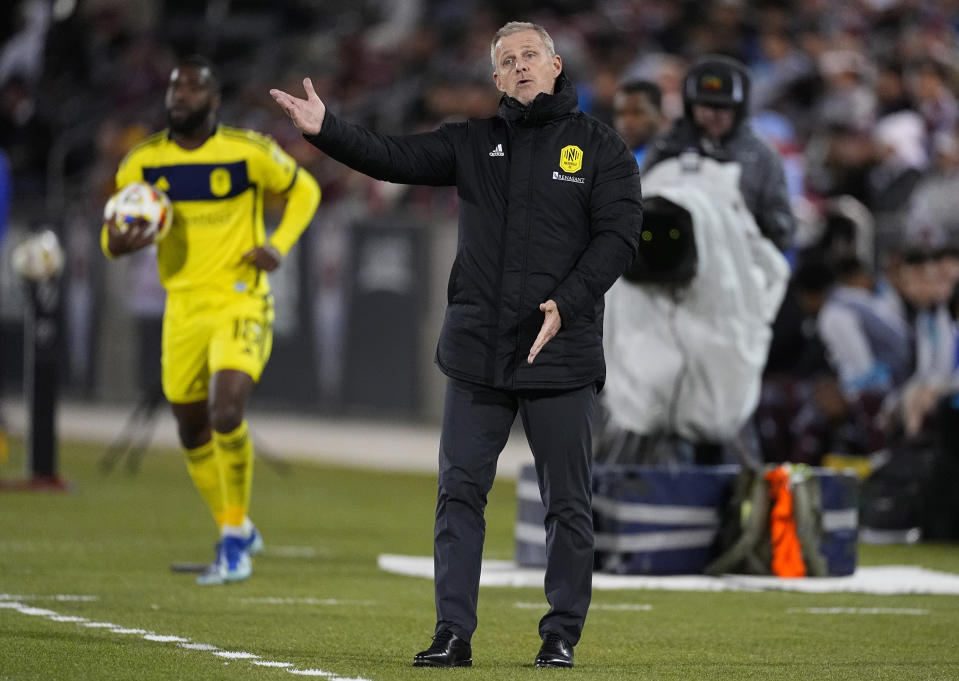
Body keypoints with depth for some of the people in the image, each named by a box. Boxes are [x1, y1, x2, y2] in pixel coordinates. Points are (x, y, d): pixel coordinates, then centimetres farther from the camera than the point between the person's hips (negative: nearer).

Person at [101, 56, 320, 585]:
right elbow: (114, 233, 8)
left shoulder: (249, 152, -8)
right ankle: (236, 531, 32)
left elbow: (304, 190, 7)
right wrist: (117, 243, -17)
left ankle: (235, 536, -6)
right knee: (193, 433, 10)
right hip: (183, 309, 4)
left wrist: (279, 244, -9)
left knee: (227, 412, -23)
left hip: (241, 302, -4)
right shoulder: (143, 163, 1)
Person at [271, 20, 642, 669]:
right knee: (460, 491, 1)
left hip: (562, 351, -3)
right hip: (478, 351, 3)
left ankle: (563, 634, 12)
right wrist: (326, 129, -13)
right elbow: (395, 158, 3)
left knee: (567, 502, 3)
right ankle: (453, 633, 4)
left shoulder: (600, 148, 3)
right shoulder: (474, 142, 11)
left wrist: (567, 304, -17)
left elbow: (618, 235, -5)